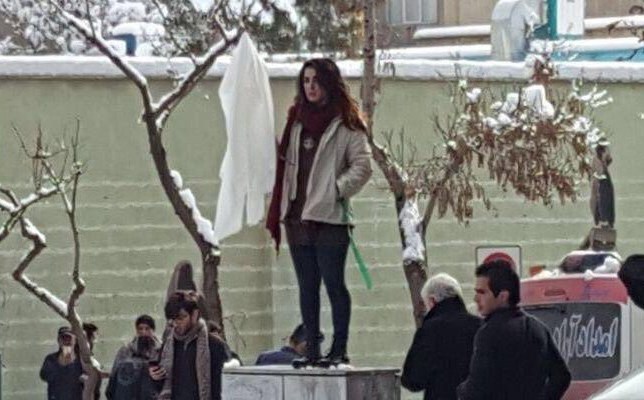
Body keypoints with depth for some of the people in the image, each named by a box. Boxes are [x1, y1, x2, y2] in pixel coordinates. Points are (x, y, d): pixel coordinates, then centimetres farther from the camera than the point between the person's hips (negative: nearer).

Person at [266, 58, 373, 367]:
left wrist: (336, 190, -12)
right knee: (307, 287, 8)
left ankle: (339, 350, -2)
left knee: (334, 284, -6)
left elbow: (362, 166, -7)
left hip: (329, 217, -6)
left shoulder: (346, 125, -3)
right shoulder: (297, 121, 15)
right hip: (297, 216, 6)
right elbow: (286, 166, 17)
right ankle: (312, 350, 12)